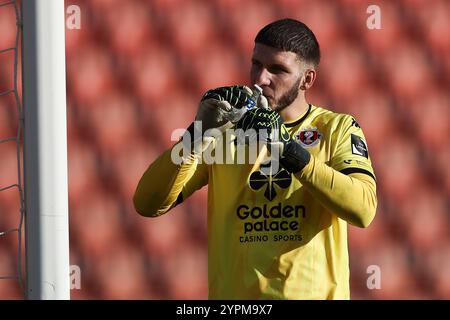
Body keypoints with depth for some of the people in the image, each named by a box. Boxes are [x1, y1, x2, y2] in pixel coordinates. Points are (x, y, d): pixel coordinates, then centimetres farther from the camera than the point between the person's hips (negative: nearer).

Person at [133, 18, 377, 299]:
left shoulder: (338, 128, 1)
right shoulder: (223, 130, 6)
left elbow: (363, 210, -16)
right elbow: (148, 205, -4)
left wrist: (288, 148, -22)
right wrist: (199, 136, -16)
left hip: (314, 292, -1)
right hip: (234, 293, 2)